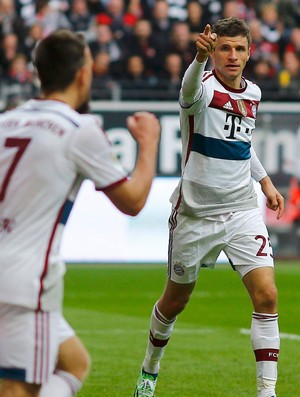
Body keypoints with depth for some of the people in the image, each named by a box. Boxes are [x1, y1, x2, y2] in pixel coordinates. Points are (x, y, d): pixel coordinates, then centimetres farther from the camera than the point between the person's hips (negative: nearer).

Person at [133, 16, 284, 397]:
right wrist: (200, 57, -65)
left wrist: (264, 180, 17)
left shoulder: (253, 93, 4)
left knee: (266, 295, -13)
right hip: (195, 213, -4)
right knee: (175, 301, 13)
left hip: (243, 211, 4)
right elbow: (191, 90, -44)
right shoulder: (204, 87, -15)